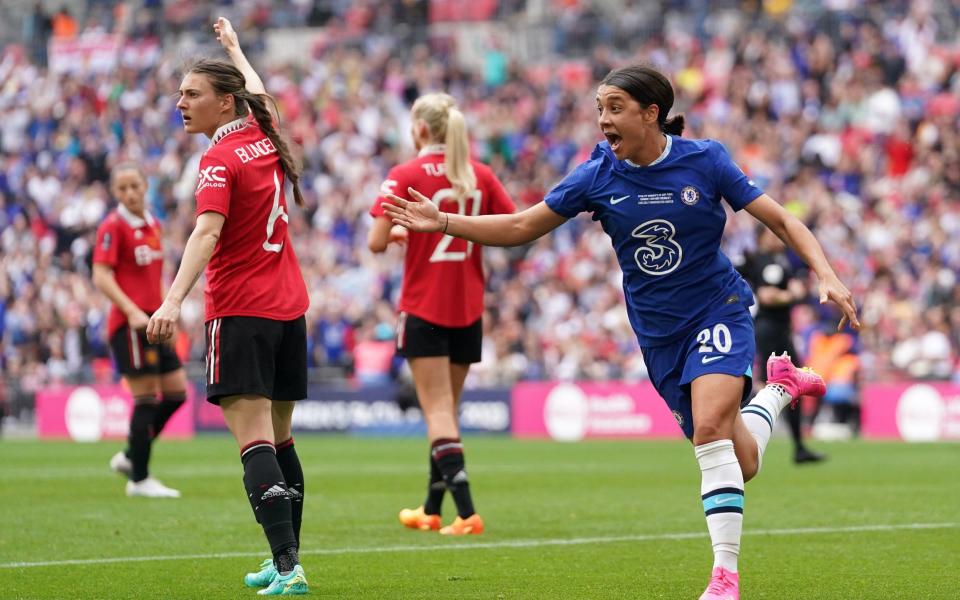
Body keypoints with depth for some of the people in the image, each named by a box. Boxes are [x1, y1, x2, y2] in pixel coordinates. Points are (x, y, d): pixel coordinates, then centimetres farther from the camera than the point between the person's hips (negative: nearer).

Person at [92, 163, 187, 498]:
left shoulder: (153, 225, 14)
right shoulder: (113, 227, -9)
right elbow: (101, 276, -16)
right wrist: (133, 312, -25)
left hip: (152, 321, 8)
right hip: (129, 323, -8)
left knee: (176, 392, 7)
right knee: (146, 399, -7)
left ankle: (130, 457, 18)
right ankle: (139, 479, 1)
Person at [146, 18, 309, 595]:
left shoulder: (221, 159, -12)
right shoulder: (267, 137, 9)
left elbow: (208, 231, -27)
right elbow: (258, 92, 33)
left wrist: (174, 300, -37)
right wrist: (234, 47, 51)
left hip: (240, 312, -8)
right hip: (290, 308, 8)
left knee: (255, 440, -14)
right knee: (279, 438, 16)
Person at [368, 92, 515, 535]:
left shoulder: (405, 176, -10)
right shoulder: (480, 175, 2)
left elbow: (376, 242, -15)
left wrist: (397, 231, 7)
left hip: (423, 308, -5)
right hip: (468, 311, 5)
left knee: (438, 411, -6)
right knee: (447, 410, 16)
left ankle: (466, 512, -19)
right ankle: (431, 510, 26)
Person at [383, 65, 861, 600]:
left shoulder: (704, 160, -12)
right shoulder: (599, 176, -5)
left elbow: (781, 220, -8)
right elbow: (521, 227, 1)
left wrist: (828, 276, -21)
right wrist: (444, 223, -10)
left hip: (718, 311, -4)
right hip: (660, 334, 4)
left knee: (710, 428, -28)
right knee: (740, 465, 7)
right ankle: (779, 388, 41)